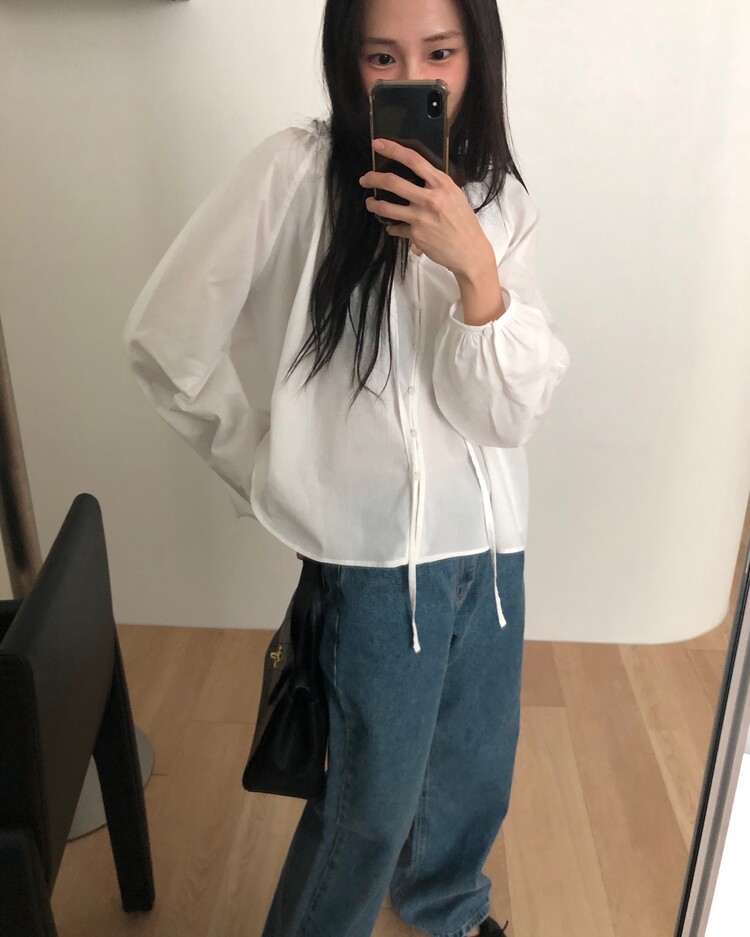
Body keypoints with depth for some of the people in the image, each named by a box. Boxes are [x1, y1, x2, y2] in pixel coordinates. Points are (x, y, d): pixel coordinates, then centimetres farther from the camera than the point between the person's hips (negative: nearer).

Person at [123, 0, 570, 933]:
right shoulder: (297, 171, -13)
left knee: (478, 772, 24)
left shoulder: (501, 202, -1)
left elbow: (506, 415, -11)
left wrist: (475, 268, -26)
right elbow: (166, 342, -10)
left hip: (490, 545, 5)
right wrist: (273, 469, 0)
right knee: (374, 803, 13)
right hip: (377, 555, -5)